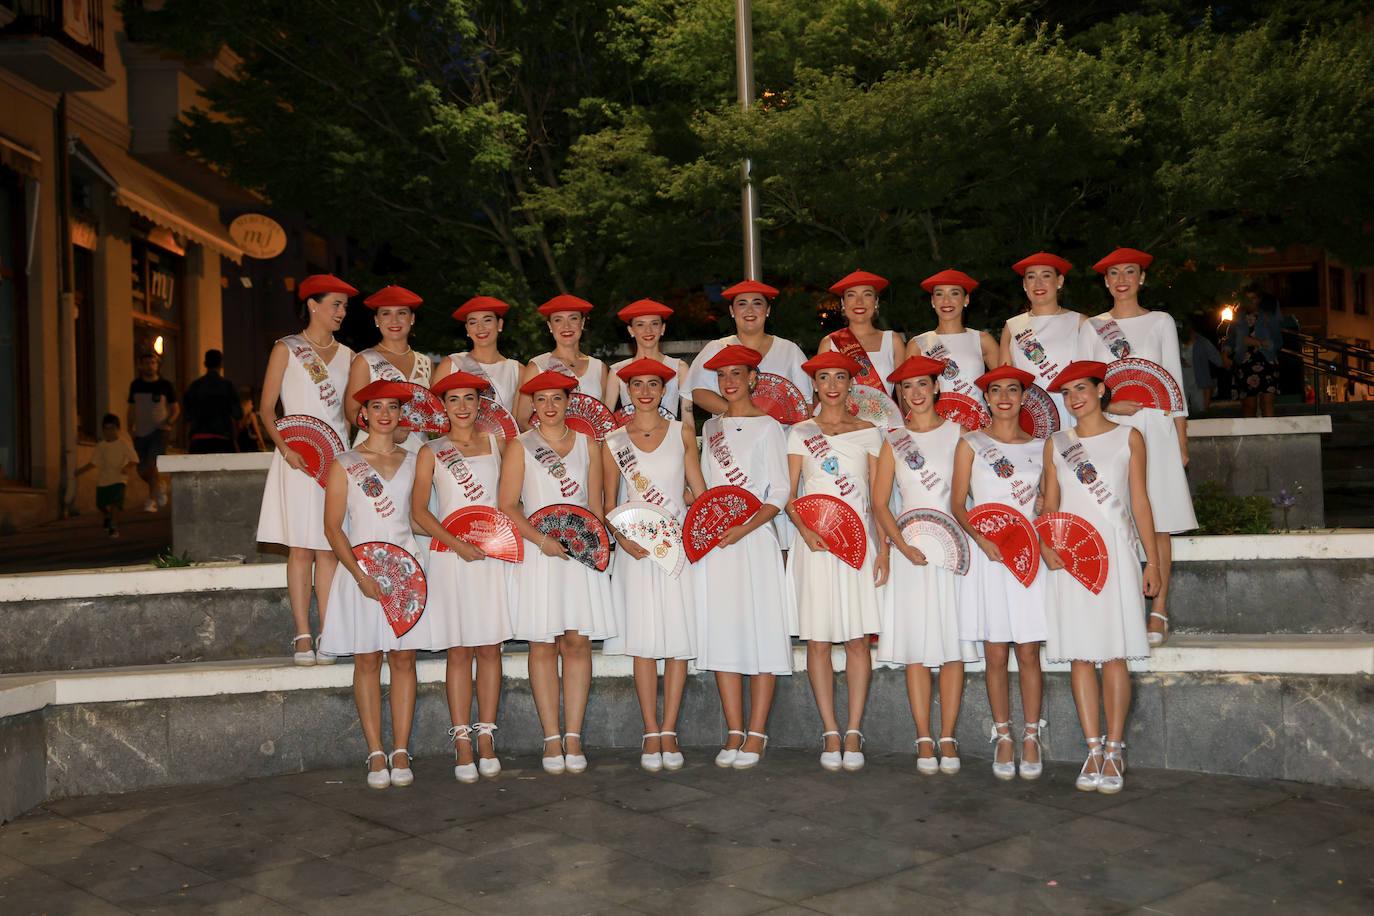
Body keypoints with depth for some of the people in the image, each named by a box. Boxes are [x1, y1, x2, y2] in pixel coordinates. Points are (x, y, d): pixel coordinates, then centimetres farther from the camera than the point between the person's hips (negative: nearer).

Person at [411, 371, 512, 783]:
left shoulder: (497, 443, 11)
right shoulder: (431, 452, 5)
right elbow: (419, 509, -1)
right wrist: (456, 543, -13)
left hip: (493, 556, 2)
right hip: (451, 558, -2)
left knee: (490, 648, 3)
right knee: (459, 651, -1)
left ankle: (486, 738, 10)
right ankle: (461, 742, 4)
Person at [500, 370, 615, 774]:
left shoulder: (586, 444, 13)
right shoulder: (520, 447, 5)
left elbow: (595, 503, 13)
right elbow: (507, 505, -1)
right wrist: (541, 539, -14)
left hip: (582, 554, 2)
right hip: (538, 554, -2)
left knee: (578, 642, -1)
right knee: (543, 645, -2)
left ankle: (573, 736, 5)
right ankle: (552, 738, 4)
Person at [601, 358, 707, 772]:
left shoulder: (682, 433, 8)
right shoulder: (613, 441, 7)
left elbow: (699, 489, 7)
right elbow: (609, 502, 7)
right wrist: (623, 539, -10)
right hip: (636, 547, 0)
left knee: (678, 639, -1)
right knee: (644, 640, -1)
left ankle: (669, 732, 7)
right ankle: (651, 733, 6)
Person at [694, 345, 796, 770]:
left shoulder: (767, 427, 0)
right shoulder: (711, 427, 16)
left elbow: (779, 494, -5)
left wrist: (744, 528, -18)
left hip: (754, 539, -5)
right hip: (713, 542, 5)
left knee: (760, 631, -3)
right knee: (721, 633, 4)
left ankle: (756, 734, 3)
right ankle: (734, 732, 11)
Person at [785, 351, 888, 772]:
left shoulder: (869, 432, 10)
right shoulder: (800, 432, 8)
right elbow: (789, 494, 4)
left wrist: (883, 547, -1)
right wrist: (805, 530, -13)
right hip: (815, 541, 0)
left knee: (858, 638, -1)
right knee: (818, 638, -1)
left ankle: (853, 733, 5)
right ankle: (830, 733, 7)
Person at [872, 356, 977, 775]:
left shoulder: (958, 433, 7)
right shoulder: (894, 441, 9)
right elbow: (880, 503, 3)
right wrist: (903, 546, -11)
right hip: (910, 545, 1)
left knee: (953, 644, 0)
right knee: (916, 646, -1)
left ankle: (947, 738, 6)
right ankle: (924, 739, 5)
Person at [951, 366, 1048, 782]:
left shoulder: (1039, 446, 11)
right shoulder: (971, 444, 5)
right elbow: (957, 504, 1)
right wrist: (980, 537, -15)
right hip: (987, 553, -1)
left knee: (1029, 653, 0)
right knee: (995, 654, 1)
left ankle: (1031, 736, 10)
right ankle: (1003, 736, 12)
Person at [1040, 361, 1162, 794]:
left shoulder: (1128, 438, 7)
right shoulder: (1056, 444, 12)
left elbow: (1140, 503, 6)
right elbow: (1050, 504, 12)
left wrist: (1153, 561, 1)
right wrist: (1045, 545, -6)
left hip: (1114, 552, -2)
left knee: (1114, 655, -4)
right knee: (1079, 655, 0)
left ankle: (1113, 751, 2)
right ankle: (1094, 750, 6)